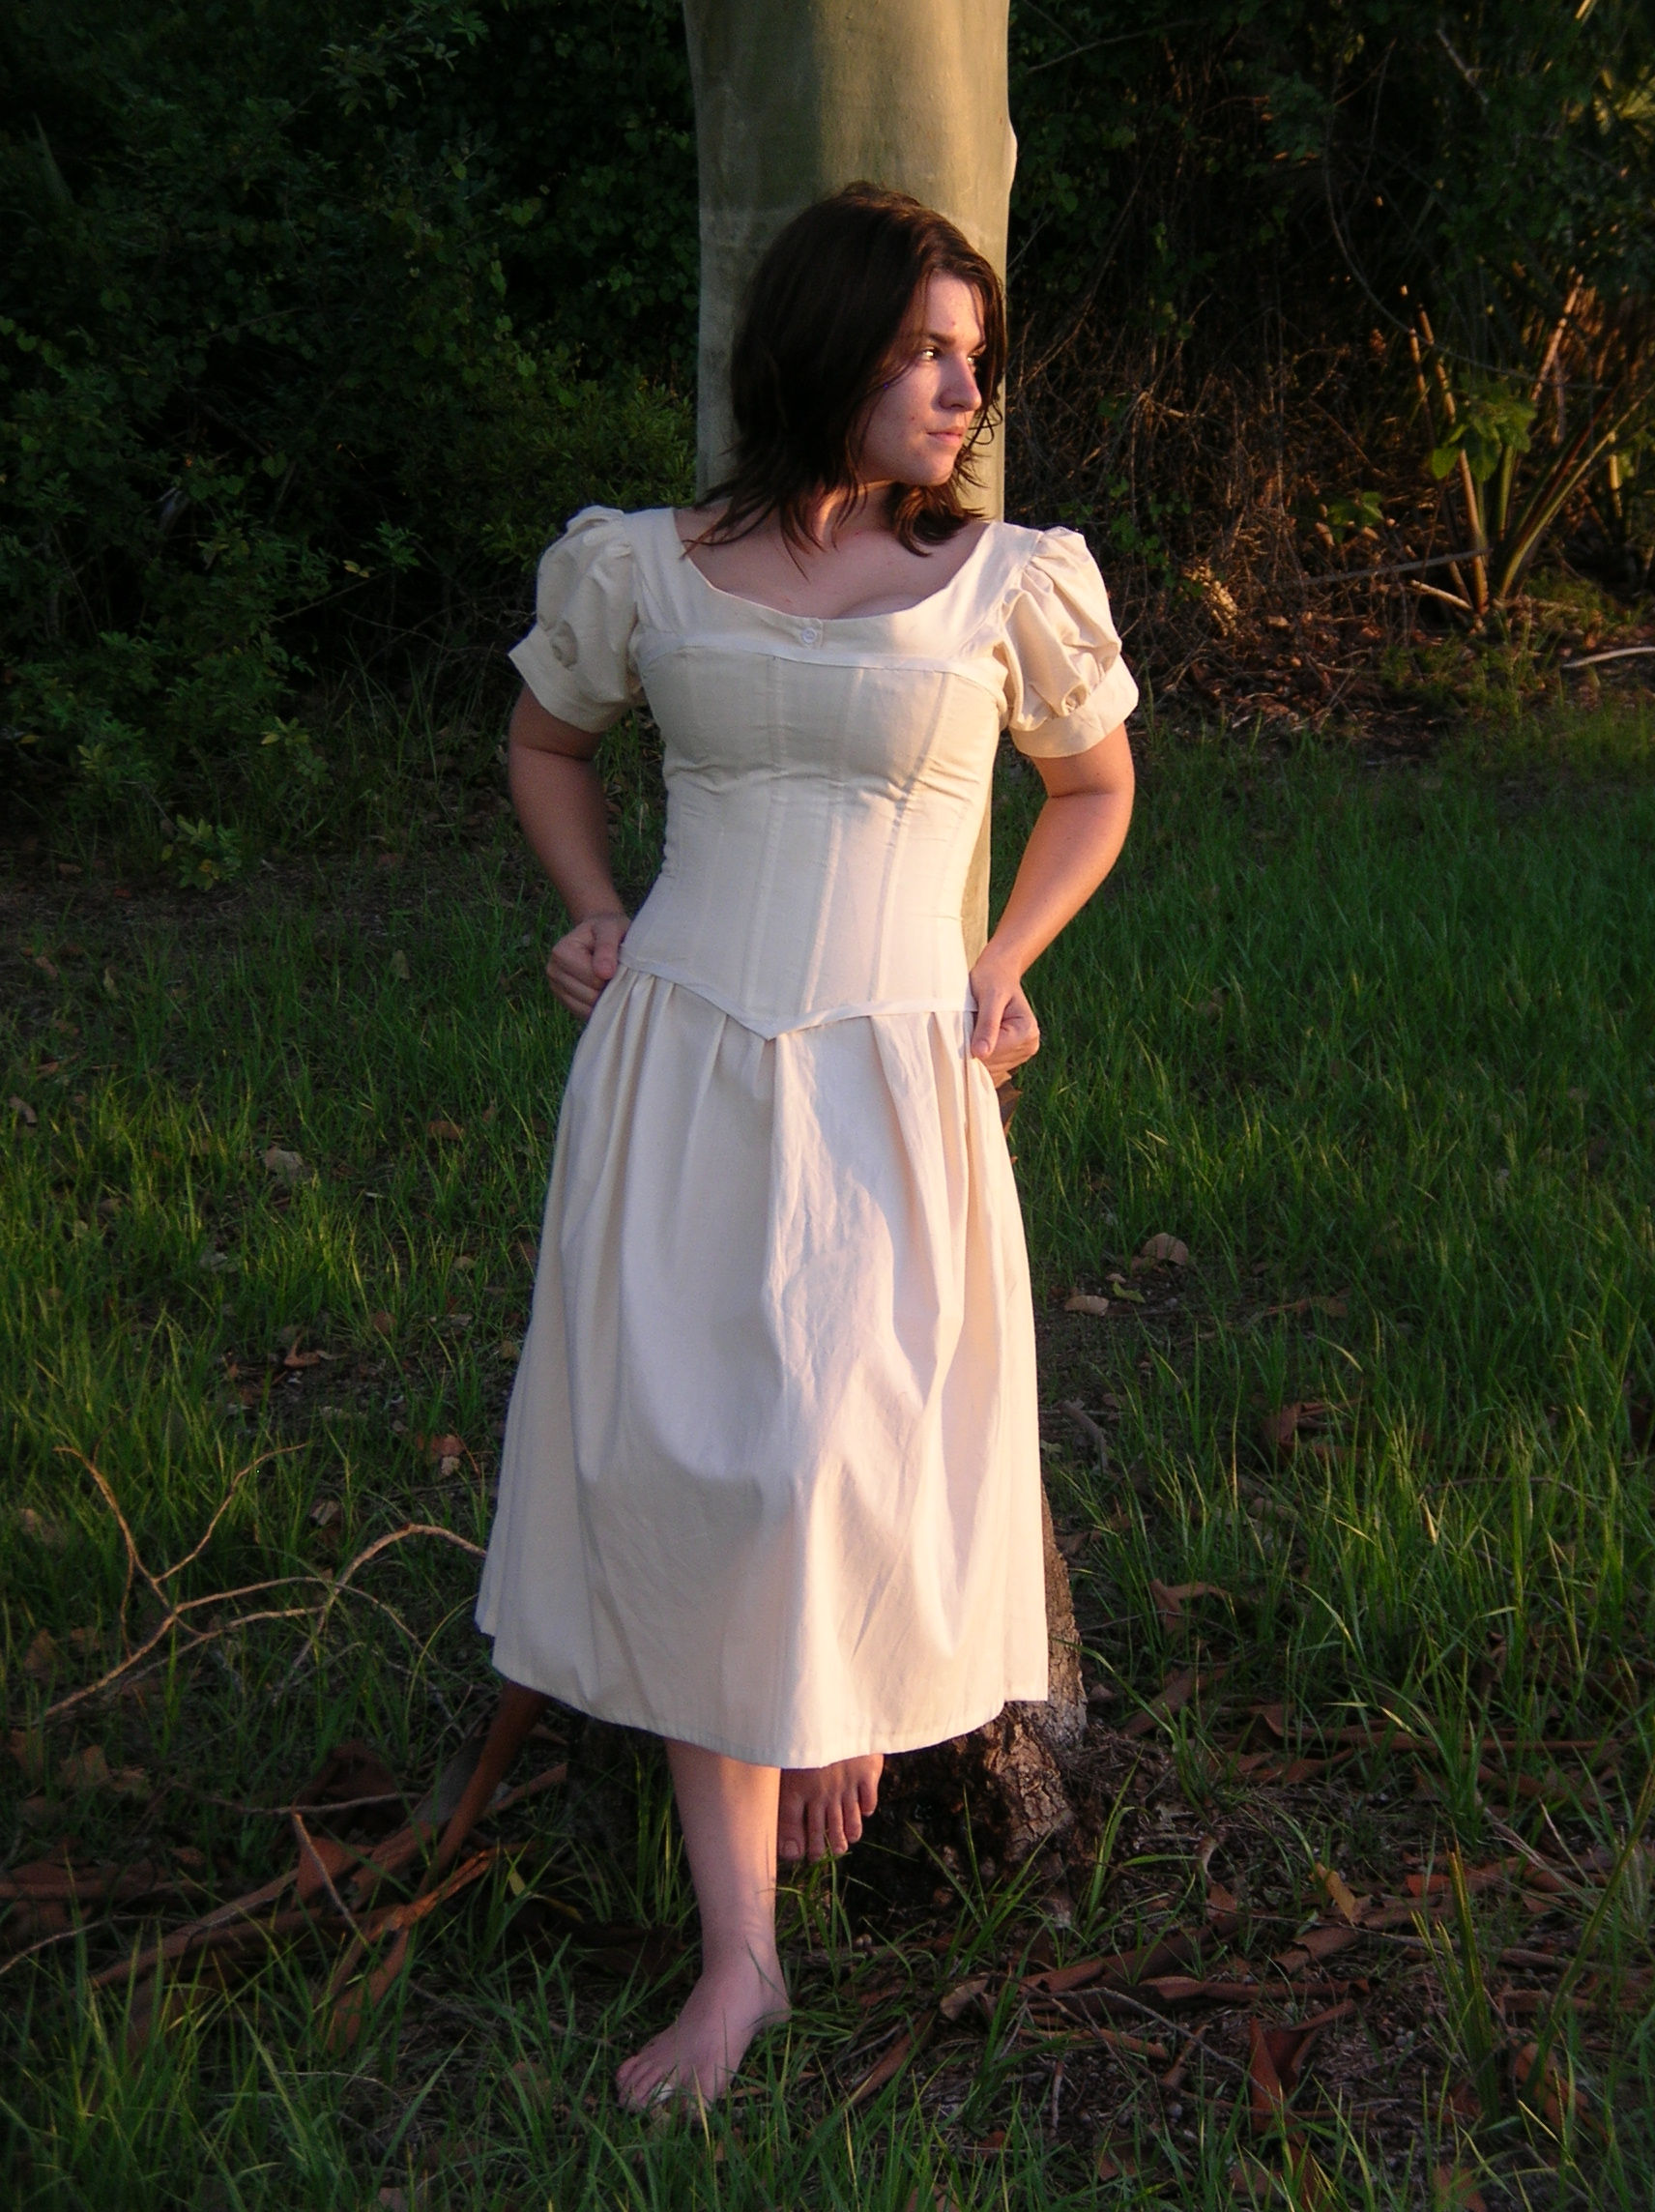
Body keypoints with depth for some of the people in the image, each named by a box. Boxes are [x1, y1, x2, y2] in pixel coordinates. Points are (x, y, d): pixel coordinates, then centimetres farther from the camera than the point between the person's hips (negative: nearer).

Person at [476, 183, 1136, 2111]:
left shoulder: (1008, 583, 0)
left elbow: (1094, 787, 16)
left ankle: (859, 1702, 32)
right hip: (675, 1070, 2)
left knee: (821, 1470, -7)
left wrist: (1002, 970, 5)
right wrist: (597, 919, 8)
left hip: (885, 1084, -1)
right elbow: (547, 741, 22)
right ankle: (740, 1954, 10)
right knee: (689, 1482, 0)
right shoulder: (640, 570, 3)